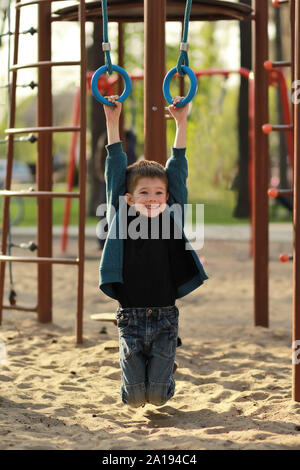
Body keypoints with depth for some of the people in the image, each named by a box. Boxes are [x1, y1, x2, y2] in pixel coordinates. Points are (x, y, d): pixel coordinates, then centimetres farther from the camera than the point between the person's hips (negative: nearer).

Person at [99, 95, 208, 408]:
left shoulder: (171, 219, 2)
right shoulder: (122, 221, -1)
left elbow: (177, 174, 2)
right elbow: (115, 174, 0)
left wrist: (181, 123, 0)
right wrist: (112, 122, -1)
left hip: (164, 318, 1)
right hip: (131, 319, 0)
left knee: (158, 396, 0)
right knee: (134, 398, -1)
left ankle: (165, 369, 35)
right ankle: (138, 367, 35)